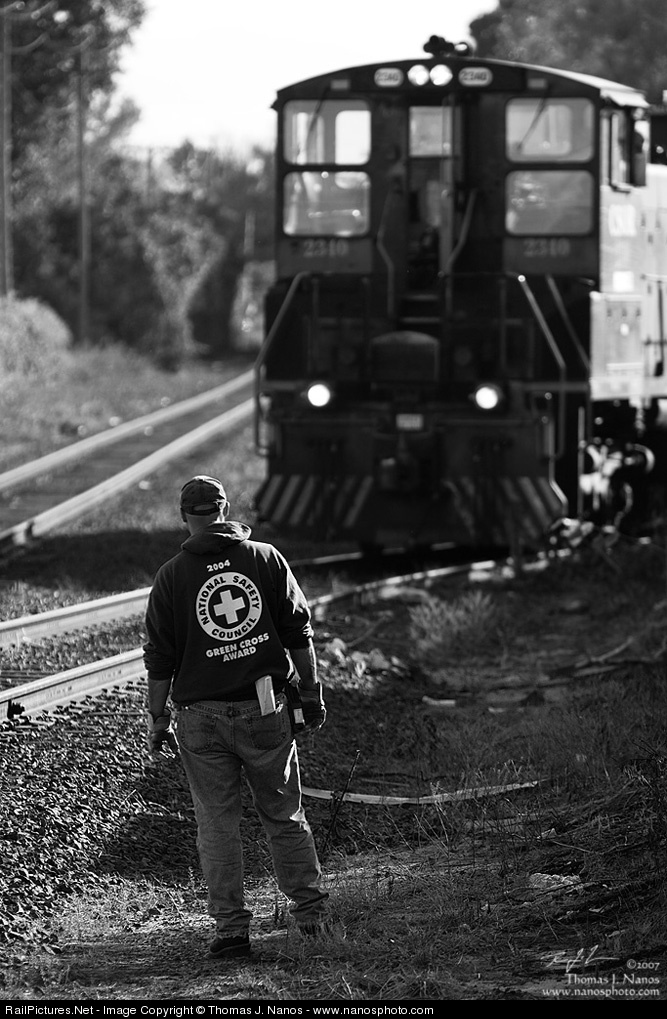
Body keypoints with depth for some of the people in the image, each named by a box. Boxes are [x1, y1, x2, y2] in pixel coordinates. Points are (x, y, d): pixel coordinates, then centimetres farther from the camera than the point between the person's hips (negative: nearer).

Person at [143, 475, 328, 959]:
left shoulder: (172, 576, -4)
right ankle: (310, 909, 18)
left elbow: (160, 657, -2)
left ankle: (231, 928, 2)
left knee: (217, 824, 4)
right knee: (284, 814, 13)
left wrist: (158, 718, 7)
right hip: (265, 707, 1)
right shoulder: (266, 558, 0)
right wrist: (311, 692, 10)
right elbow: (299, 633, 2)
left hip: (202, 716, -1)